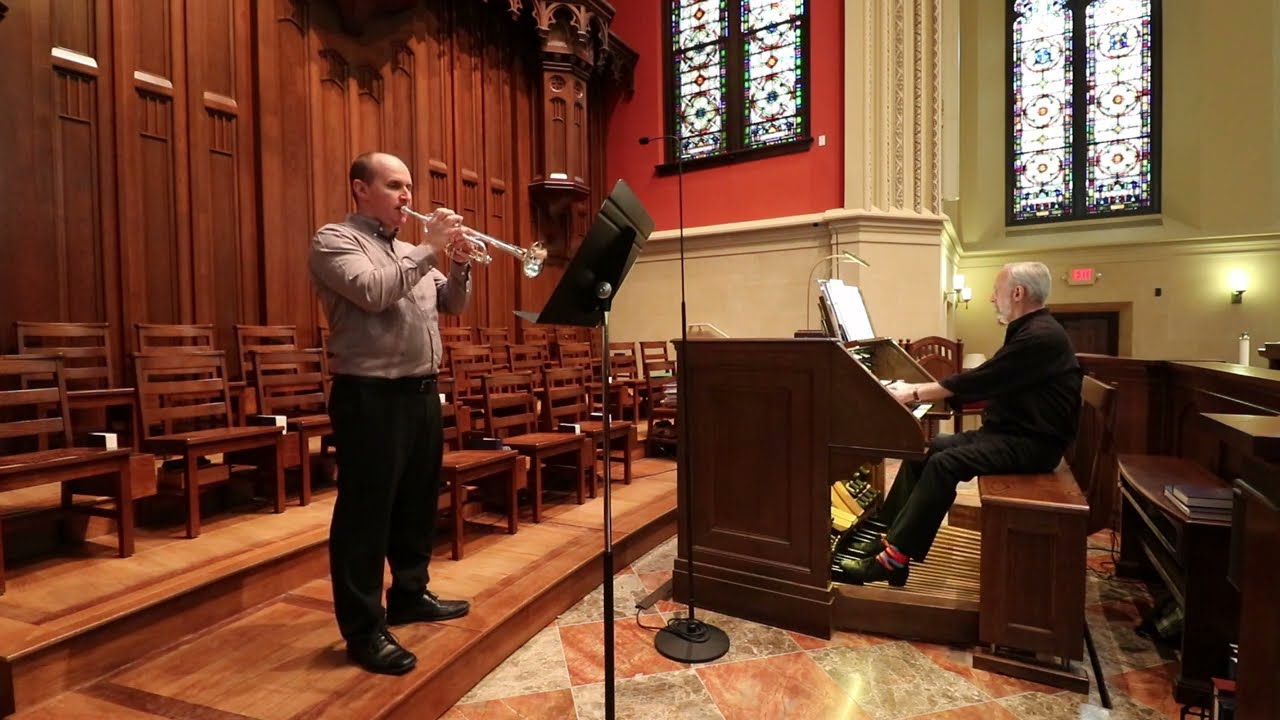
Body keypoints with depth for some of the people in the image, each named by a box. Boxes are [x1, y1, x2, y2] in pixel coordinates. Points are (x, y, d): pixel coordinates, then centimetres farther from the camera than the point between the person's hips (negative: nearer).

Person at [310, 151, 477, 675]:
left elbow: (452, 304, 17)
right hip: (369, 396, -8)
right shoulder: (335, 240, -4)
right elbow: (374, 292, -22)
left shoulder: (410, 252, 19)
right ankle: (364, 630, 11)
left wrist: (460, 264, 0)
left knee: (417, 502, 17)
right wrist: (430, 249, -17)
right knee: (365, 512, -1)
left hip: (421, 392, 8)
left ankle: (410, 594, 34)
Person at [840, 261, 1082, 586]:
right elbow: (983, 386, 16)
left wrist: (914, 393, -12)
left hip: (1031, 443, -10)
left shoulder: (1042, 336, -18)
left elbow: (976, 382, -22)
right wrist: (917, 390, 10)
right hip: (1008, 432, 10)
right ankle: (893, 536, 1)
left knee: (943, 464, -28)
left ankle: (894, 559, -25)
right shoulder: (1028, 331, 15)